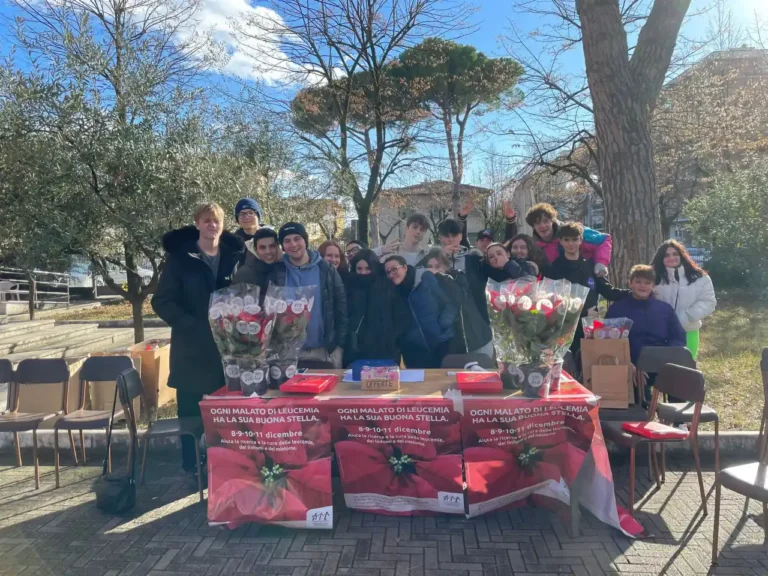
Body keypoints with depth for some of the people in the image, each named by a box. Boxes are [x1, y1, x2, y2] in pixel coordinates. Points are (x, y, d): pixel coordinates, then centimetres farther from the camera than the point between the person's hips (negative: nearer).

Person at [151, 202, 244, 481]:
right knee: (191, 411, 6)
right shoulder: (180, 257, -1)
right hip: (191, 348, -2)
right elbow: (161, 301, -4)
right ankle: (192, 468, 20)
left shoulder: (235, 256, 5)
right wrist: (189, 325, -15)